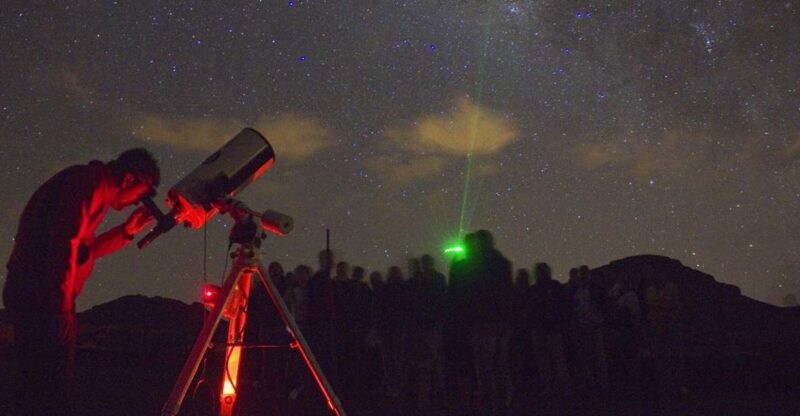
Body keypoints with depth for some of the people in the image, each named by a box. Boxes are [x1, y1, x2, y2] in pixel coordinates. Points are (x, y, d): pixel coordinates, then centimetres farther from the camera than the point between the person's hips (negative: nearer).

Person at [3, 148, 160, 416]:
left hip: (31, 294, 10)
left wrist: (127, 231, 20)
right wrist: (63, 306, -20)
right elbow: (64, 243, -19)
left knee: (37, 382, 12)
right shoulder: (90, 183, -8)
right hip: (41, 295, -10)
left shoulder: (92, 187, 23)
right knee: (54, 385, -13)